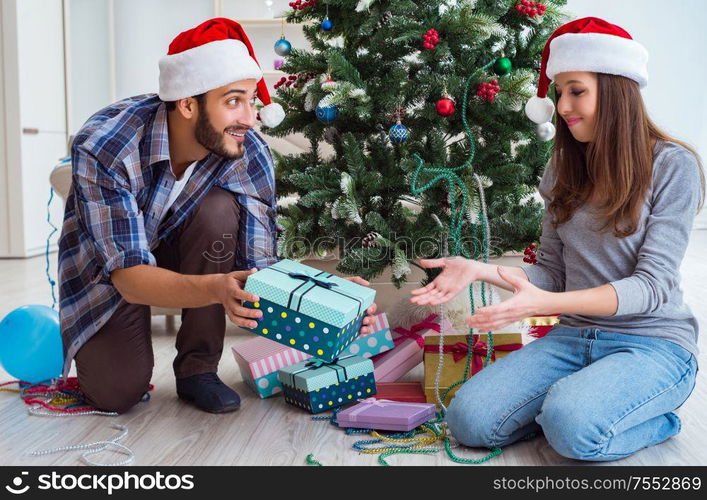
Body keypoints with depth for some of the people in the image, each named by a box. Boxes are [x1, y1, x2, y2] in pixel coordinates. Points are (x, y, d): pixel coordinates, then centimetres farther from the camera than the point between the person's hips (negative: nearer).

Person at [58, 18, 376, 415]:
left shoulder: (250, 156, -25)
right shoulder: (103, 147, -35)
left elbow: (261, 267, -22)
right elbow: (130, 277, -37)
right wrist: (217, 289, -55)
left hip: (180, 247, 2)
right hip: (109, 265, -2)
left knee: (219, 210, -30)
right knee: (118, 391, -19)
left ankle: (198, 367, -13)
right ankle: (96, 345, 19)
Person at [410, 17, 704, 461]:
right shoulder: (565, 167, 9)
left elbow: (652, 284, -15)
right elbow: (552, 272, 9)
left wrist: (546, 303, -28)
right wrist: (480, 271, -10)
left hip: (654, 341, -4)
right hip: (575, 337, 5)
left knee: (572, 426, -33)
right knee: (470, 420, -16)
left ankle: (656, 420, -2)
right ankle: (572, 400, 6)